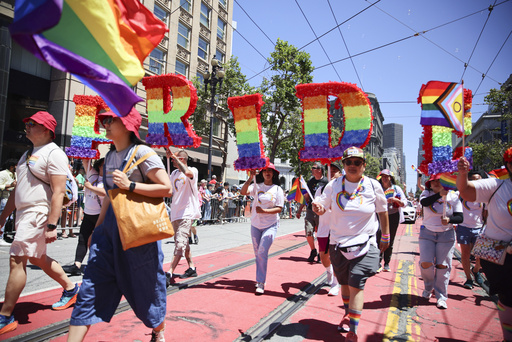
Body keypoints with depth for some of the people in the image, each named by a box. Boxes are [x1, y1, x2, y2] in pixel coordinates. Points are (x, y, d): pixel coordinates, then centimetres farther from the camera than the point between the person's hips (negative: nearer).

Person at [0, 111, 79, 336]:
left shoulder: (54, 153, -12)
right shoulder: (28, 153, 17)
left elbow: (58, 192, -20)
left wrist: (51, 226, -24)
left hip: (37, 214, -9)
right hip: (22, 212, 9)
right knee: (38, 259, 16)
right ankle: (70, 288, 32)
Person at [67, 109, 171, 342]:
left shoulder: (142, 152, -11)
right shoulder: (110, 156, 12)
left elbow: (166, 188, -16)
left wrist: (130, 185, -22)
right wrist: (97, 228, 20)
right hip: (111, 224, 7)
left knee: (145, 286, 8)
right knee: (92, 285, 4)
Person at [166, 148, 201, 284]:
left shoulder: (193, 170, -7)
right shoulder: (174, 173, 14)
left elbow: (187, 172, -32)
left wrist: (173, 156, -27)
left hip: (187, 213, -8)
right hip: (175, 213, 8)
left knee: (180, 244, -15)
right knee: (183, 243, 16)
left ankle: (169, 273, -16)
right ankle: (191, 268, 28)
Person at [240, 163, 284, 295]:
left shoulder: (277, 189, -2)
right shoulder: (256, 186, 1)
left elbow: (279, 209, -7)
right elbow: (243, 192, -14)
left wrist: (264, 211, -19)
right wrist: (250, 178, -21)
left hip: (270, 225, -3)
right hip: (255, 224, 3)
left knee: (262, 253, -13)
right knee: (257, 253, 13)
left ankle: (261, 283, -3)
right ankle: (260, 279, 30)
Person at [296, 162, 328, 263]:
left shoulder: (326, 181, -4)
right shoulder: (310, 181, 10)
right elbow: (306, 197, 16)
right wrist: (299, 210, 14)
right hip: (310, 210, 4)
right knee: (309, 233, -3)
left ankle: (320, 254, 20)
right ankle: (313, 251, 20)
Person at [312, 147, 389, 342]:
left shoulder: (373, 186, -4)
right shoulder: (333, 185, -3)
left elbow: (382, 211, 8)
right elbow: (322, 208, -3)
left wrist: (385, 236, 14)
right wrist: (317, 207, -27)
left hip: (364, 245, -2)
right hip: (338, 244, 2)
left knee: (356, 285, -9)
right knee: (344, 283, 17)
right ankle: (348, 314, 41)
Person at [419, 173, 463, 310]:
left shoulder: (454, 196, -1)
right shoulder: (427, 193, -2)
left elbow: (460, 217, -4)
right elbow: (424, 202, -27)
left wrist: (449, 220, -24)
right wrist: (440, 194, -40)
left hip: (446, 235, 0)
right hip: (427, 233, 0)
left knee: (443, 265, -1)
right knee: (426, 263, -6)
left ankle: (441, 296, 13)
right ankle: (428, 287, 23)